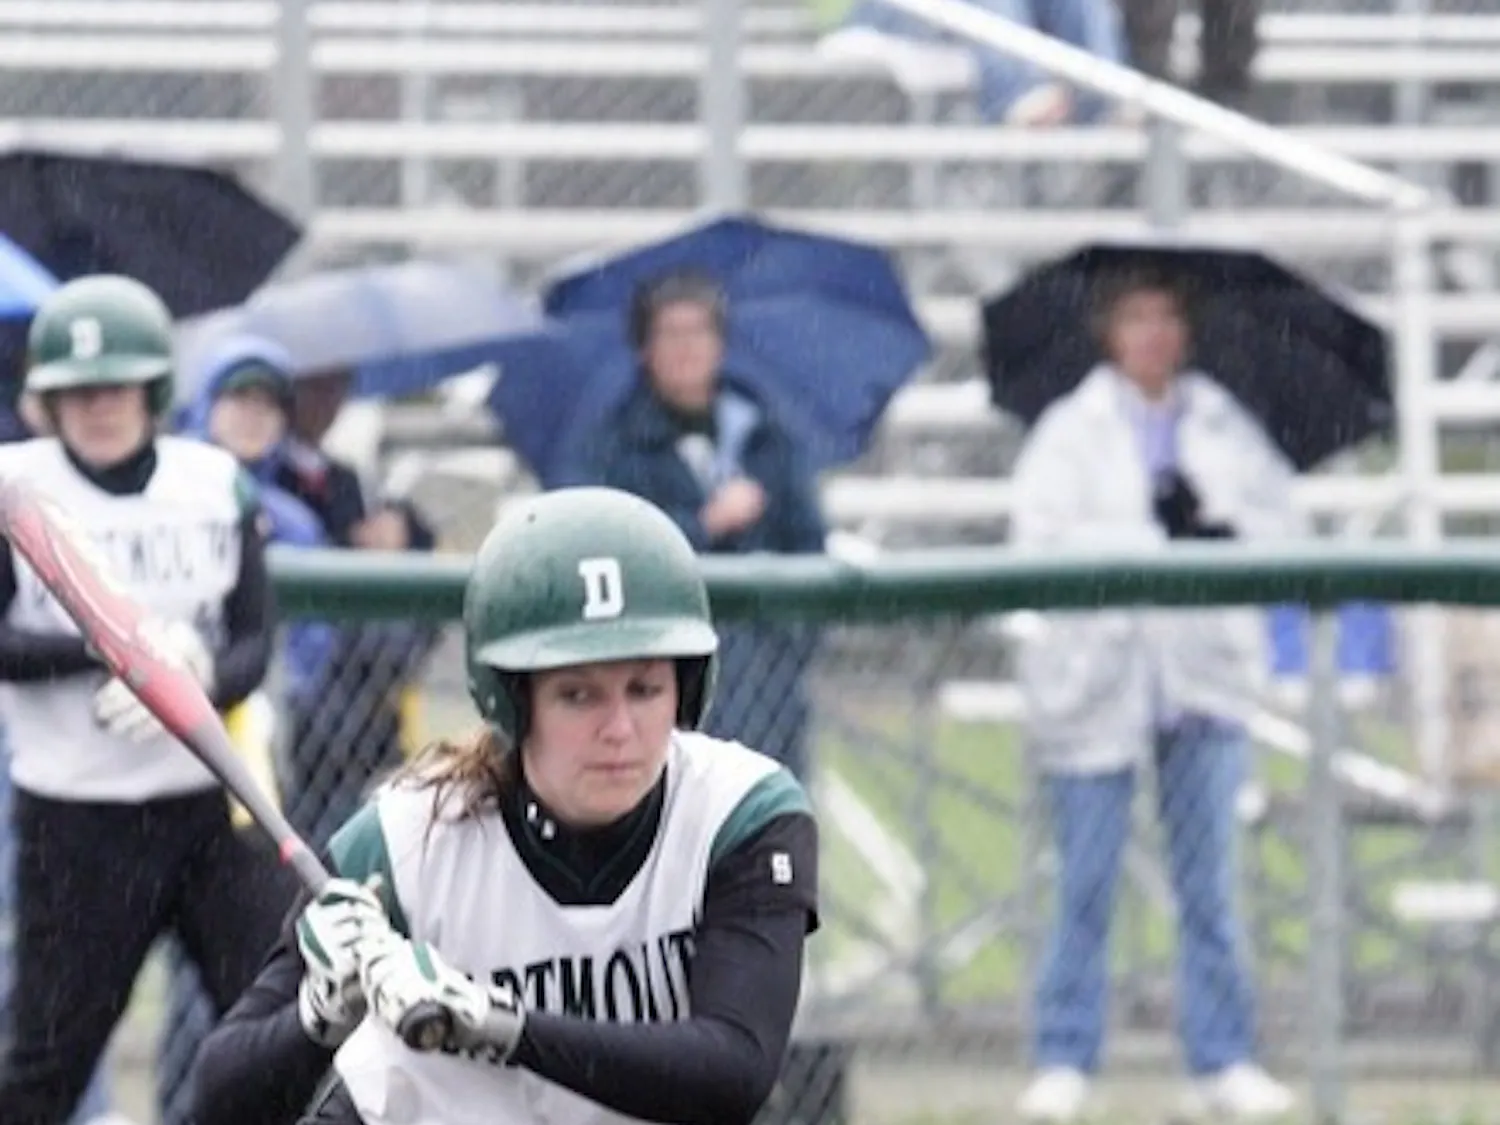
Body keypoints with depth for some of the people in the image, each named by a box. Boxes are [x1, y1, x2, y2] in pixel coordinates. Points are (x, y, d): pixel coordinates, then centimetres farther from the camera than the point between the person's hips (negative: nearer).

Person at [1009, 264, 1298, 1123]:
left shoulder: (1224, 428, 11)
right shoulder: (1072, 430, 2)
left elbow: (1284, 523, 6)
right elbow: (1039, 537, -10)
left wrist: (1225, 533, -14)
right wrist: (1158, 536, -14)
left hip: (1205, 669, 2)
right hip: (1098, 674, -2)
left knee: (1209, 879, 3)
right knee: (1087, 884, 0)